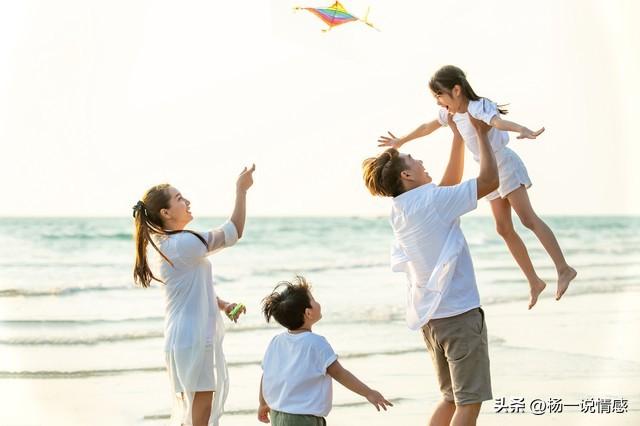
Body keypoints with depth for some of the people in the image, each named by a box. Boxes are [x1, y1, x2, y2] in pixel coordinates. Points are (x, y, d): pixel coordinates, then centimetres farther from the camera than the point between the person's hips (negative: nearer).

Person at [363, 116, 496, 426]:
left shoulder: (402, 209, 9)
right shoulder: (432, 200, -15)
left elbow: (451, 183, 22)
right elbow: (490, 180, -14)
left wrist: (458, 137, 20)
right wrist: (481, 135, -3)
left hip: (429, 316, 9)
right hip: (459, 312, -9)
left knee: (451, 399, 17)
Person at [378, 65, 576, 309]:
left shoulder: (478, 108, -23)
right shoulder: (451, 113, 5)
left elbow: (498, 122, -44)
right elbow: (427, 127, 22)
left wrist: (524, 130, -64)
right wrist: (401, 141, 36)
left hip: (505, 165, -9)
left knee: (528, 218, -18)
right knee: (504, 229, 6)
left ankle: (564, 269, -20)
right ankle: (534, 282, 11)